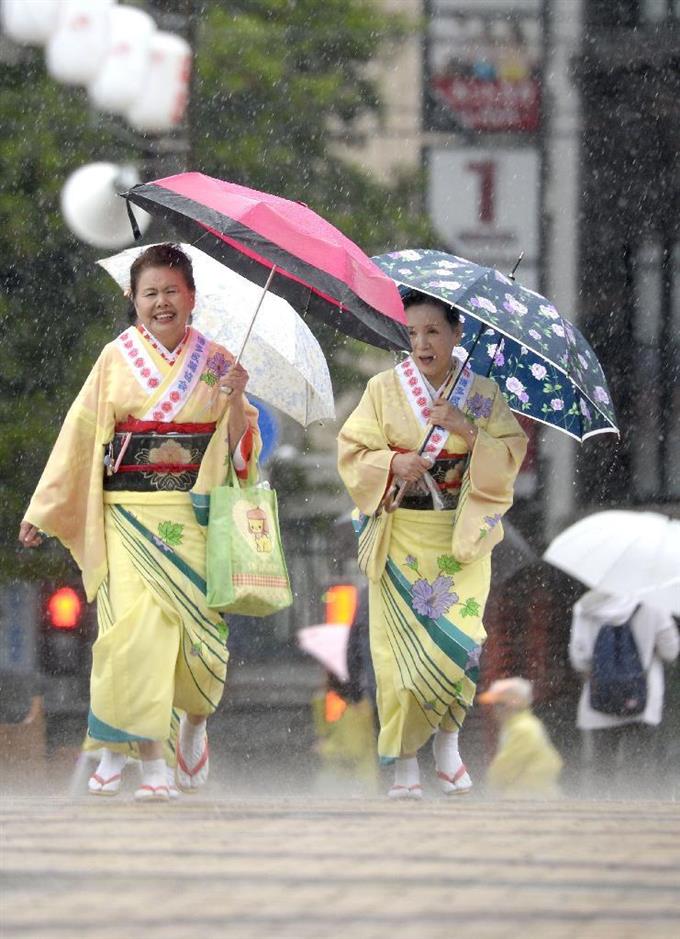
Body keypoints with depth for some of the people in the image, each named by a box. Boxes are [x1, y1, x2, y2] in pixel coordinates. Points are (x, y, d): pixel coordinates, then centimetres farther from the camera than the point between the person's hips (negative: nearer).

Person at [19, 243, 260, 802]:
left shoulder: (215, 363, 8)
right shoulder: (117, 359, 5)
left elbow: (239, 449, 7)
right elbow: (80, 437, 6)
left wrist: (235, 401, -12)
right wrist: (43, 512, 5)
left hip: (194, 516, 1)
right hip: (128, 516, -1)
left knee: (196, 629, -3)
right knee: (136, 622, -16)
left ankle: (193, 722, 30)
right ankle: (151, 762, -13)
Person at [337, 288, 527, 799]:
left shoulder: (484, 393, 5)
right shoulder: (384, 388, 3)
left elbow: (511, 456, -1)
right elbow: (352, 451, 2)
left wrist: (467, 429, -16)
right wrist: (393, 463, -17)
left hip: (463, 537, 0)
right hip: (401, 535, 0)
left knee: (459, 638, -11)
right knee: (402, 644, -6)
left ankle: (448, 743, 11)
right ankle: (405, 762, 1)